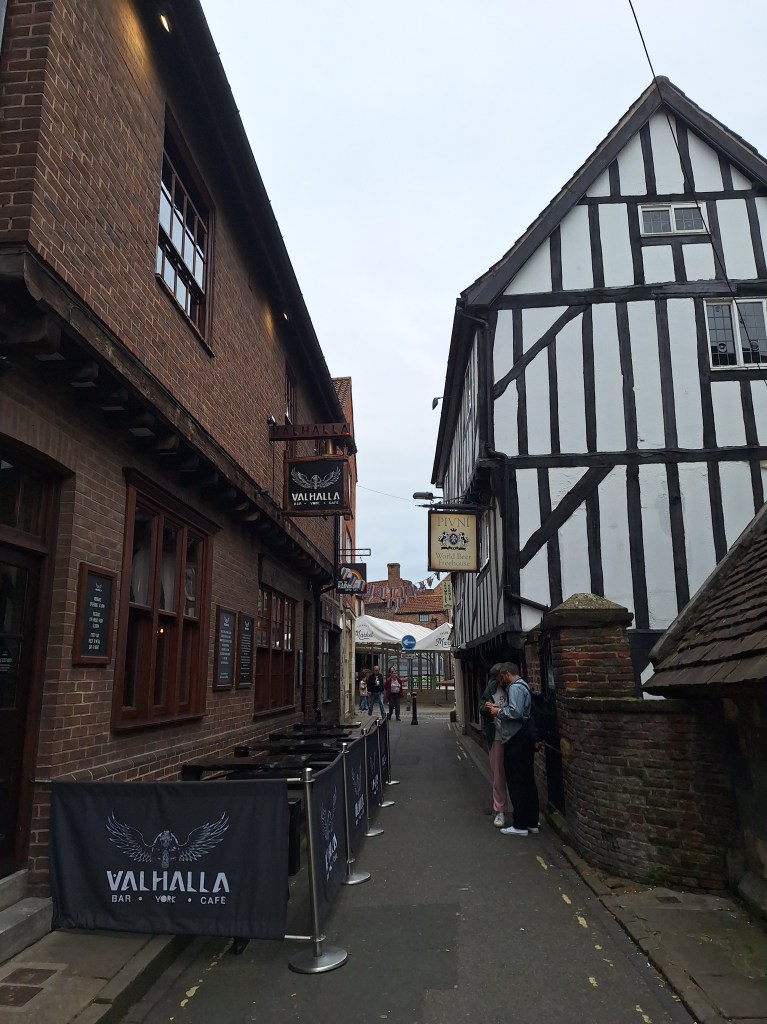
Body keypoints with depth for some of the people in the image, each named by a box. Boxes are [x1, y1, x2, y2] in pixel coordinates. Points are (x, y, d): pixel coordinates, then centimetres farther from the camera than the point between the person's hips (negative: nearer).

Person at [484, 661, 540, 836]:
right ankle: (532, 822, 21)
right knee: (527, 781, 14)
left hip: (516, 740, -10)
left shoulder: (515, 687, -14)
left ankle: (520, 825, 3)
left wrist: (499, 712, -11)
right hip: (523, 738, 10)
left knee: (516, 782, -3)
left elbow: (515, 712, -26)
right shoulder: (522, 685, 17)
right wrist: (497, 707, 9)